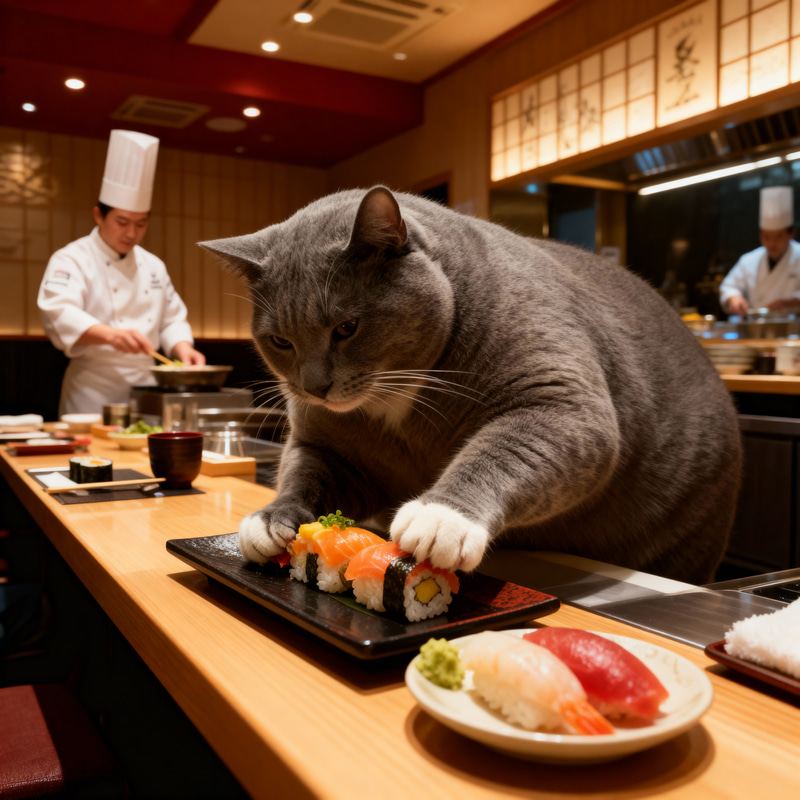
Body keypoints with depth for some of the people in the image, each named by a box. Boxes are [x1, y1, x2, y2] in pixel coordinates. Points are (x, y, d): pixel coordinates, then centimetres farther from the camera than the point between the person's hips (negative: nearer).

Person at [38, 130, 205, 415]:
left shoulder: (153, 265, 14)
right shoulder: (71, 260, -5)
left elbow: (172, 320, 17)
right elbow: (60, 314, -21)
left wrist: (182, 348, -4)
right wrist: (110, 334, -38)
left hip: (147, 390, 5)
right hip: (93, 395, -5)